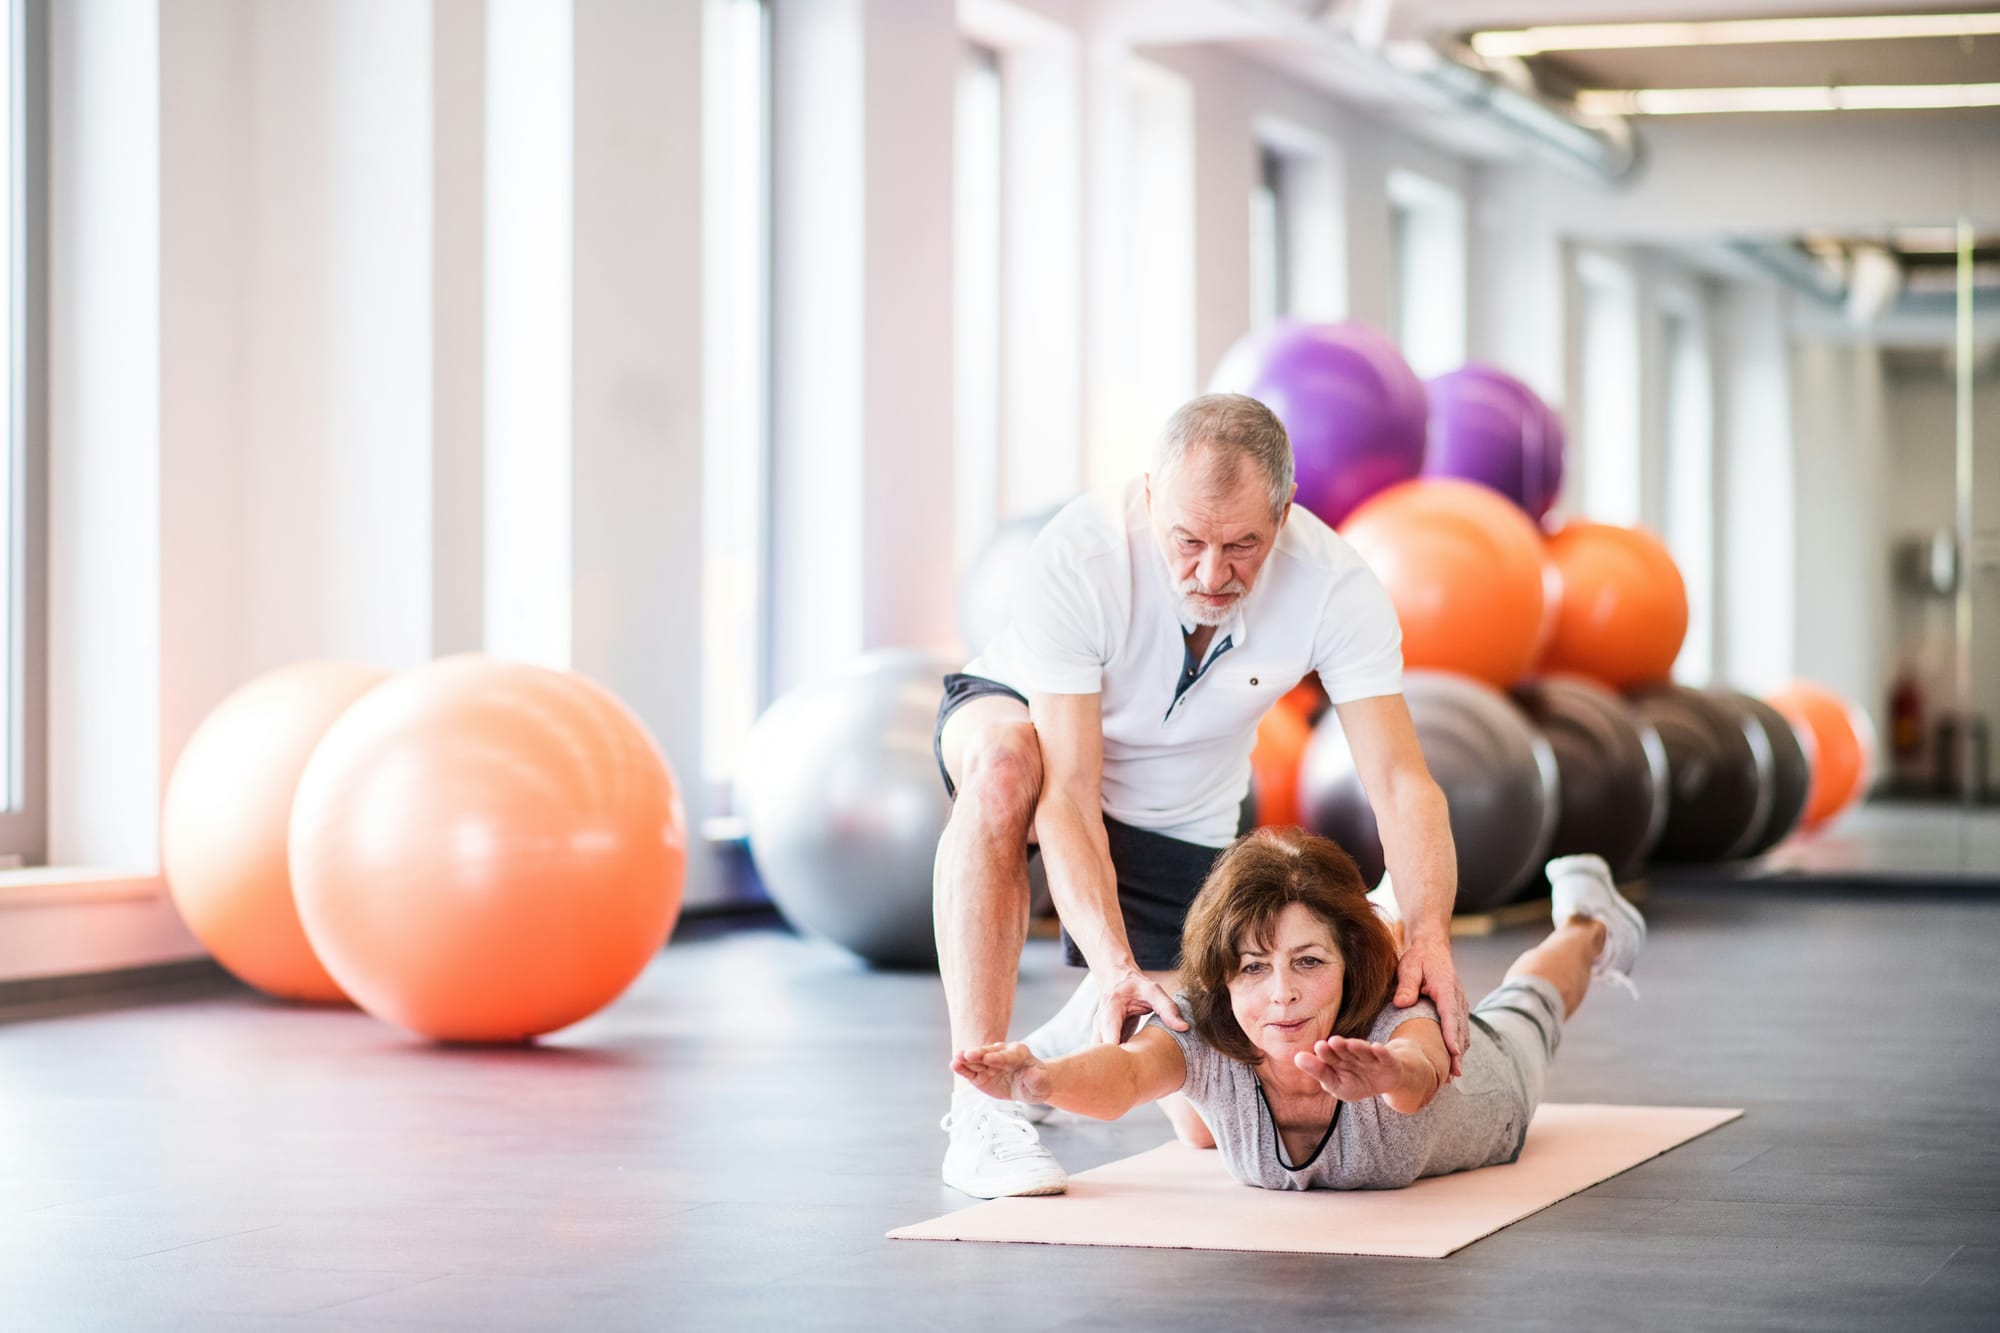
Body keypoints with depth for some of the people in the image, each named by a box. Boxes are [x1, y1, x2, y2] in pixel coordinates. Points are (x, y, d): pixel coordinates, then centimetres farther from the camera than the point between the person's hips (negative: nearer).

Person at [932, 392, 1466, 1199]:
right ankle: (980, 1108, -34)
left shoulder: (1335, 587, -29)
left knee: (1204, 1121, -2)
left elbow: (1401, 785, -32)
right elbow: (1066, 795, -38)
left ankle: (1089, 1025, 36)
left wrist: (1429, 936, -50)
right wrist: (1114, 963, -51)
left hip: (1182, 818, 3)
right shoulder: (1077, 555, -36)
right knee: (1004, 766, -43)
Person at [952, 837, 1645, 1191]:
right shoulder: (1204, 1035, -46)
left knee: (1521, 1011, 33)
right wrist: (1040, 1079, -90)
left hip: (1472, 1074, -2)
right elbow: (1124, 1075, -67)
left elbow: (1421, 1071, -74)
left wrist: (1387, 1073, -98)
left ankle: (1586, 925, 67)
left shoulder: (1393, 1021, -51)